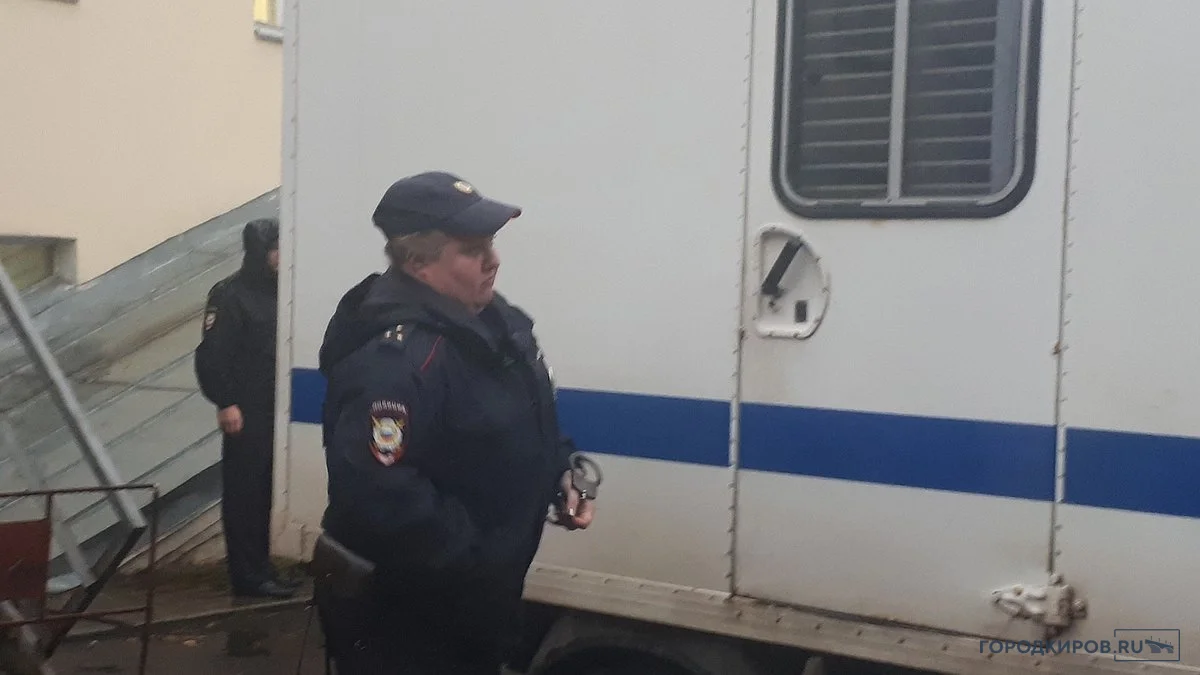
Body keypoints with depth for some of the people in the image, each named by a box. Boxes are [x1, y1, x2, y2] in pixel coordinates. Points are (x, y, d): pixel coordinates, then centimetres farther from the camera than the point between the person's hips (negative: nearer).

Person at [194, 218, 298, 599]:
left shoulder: (279, 293, 13)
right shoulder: (230, 294, -8)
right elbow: (212, 354, -13)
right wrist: (225, 403, -18)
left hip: (275, 411, 7)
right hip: (245, 413, -7)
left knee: (265, 492, 11)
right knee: (244, 493, -2)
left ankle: (260, 569, 19)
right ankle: (248, 576, 2)